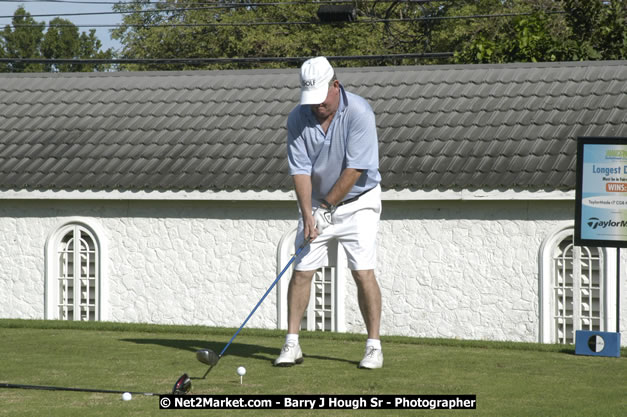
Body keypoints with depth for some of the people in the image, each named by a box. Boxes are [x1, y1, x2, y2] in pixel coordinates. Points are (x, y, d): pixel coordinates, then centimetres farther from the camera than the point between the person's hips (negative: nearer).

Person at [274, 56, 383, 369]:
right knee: (301, 271, -2)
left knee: (363, 273, -11)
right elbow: (300, 169, -9)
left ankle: (374, 346, -3)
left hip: (357, 202, -4)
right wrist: (308, 214, -18)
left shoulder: (359, 113, -20)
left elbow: (355, 169, -21)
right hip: (317, 203, 4)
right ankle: (291, 344, 4)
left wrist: (327, 204, -14)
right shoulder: (298, 118, -8)